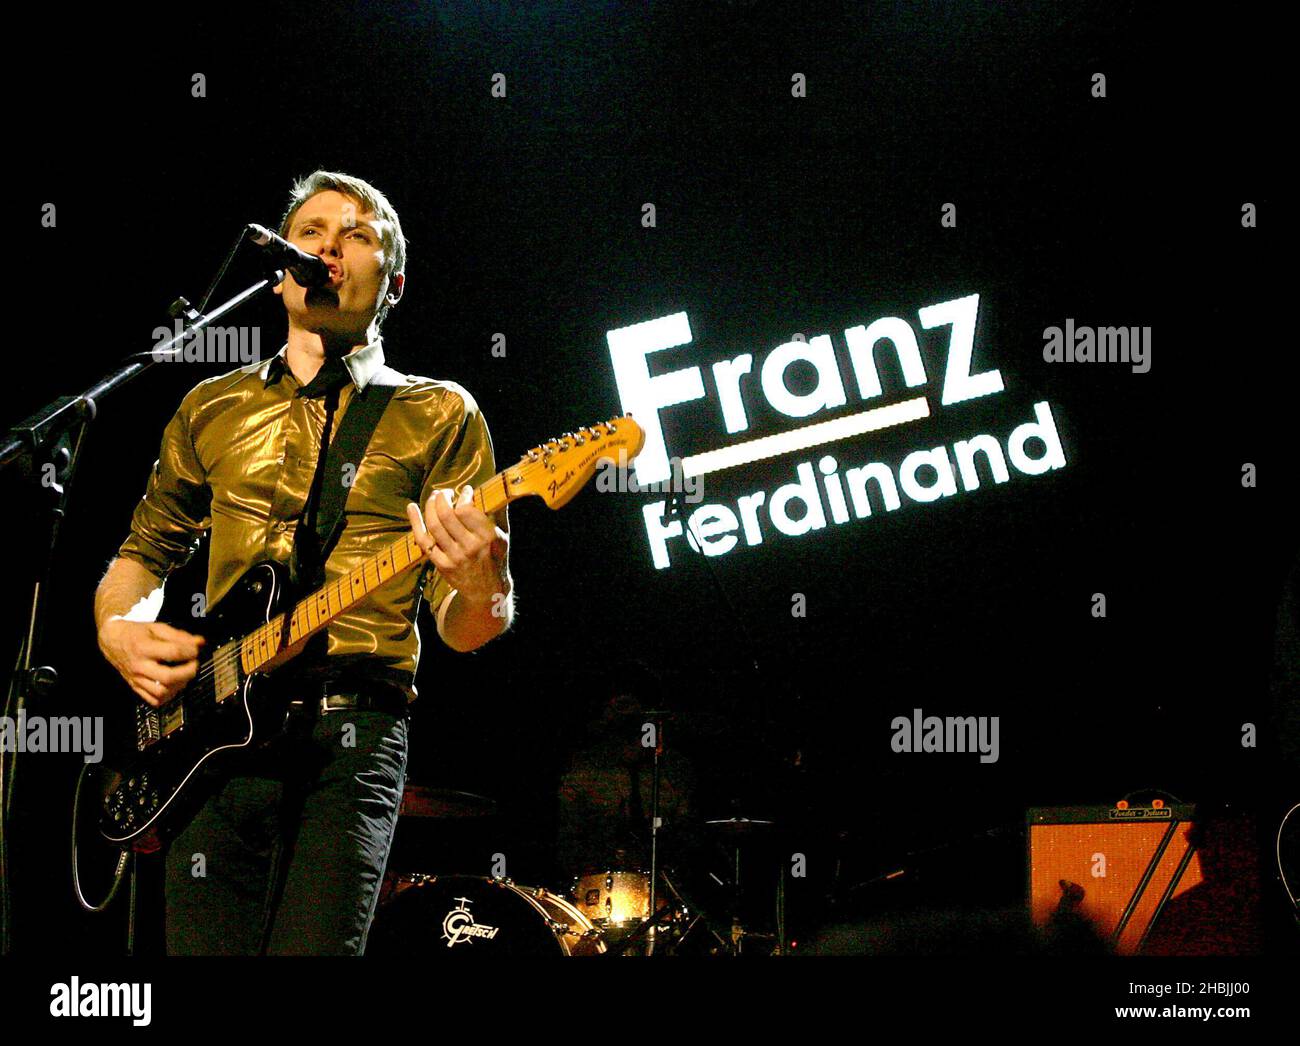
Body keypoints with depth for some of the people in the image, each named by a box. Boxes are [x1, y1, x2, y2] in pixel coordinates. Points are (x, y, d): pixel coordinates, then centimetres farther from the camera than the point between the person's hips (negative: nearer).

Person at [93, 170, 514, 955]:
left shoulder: (438, 415, 9)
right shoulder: (213, 410, 19)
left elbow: (463, 628, 3)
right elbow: (146, 550, 28)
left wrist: (479, 588, -22)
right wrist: (119, 629, 4)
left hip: (350, 741, -3)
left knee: (314, 946, -18)